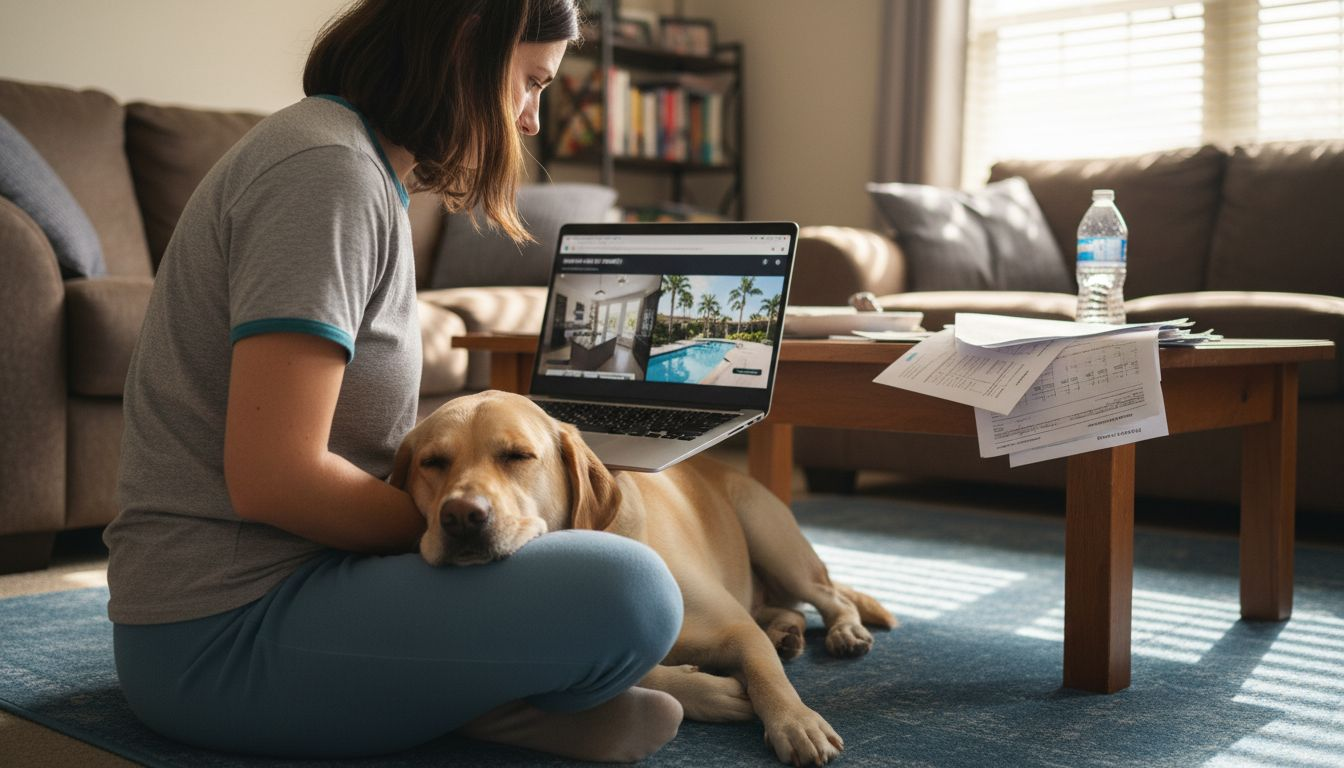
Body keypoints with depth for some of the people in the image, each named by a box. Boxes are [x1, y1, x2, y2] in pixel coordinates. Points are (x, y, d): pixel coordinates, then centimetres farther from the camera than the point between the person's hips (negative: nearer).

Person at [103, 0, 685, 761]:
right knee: (626, 592, -28)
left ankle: (476, 690, -1)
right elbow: (270, 480, -23)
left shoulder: (366, 171, 14)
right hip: (224, 634, -10)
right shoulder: (326, 171, -16)